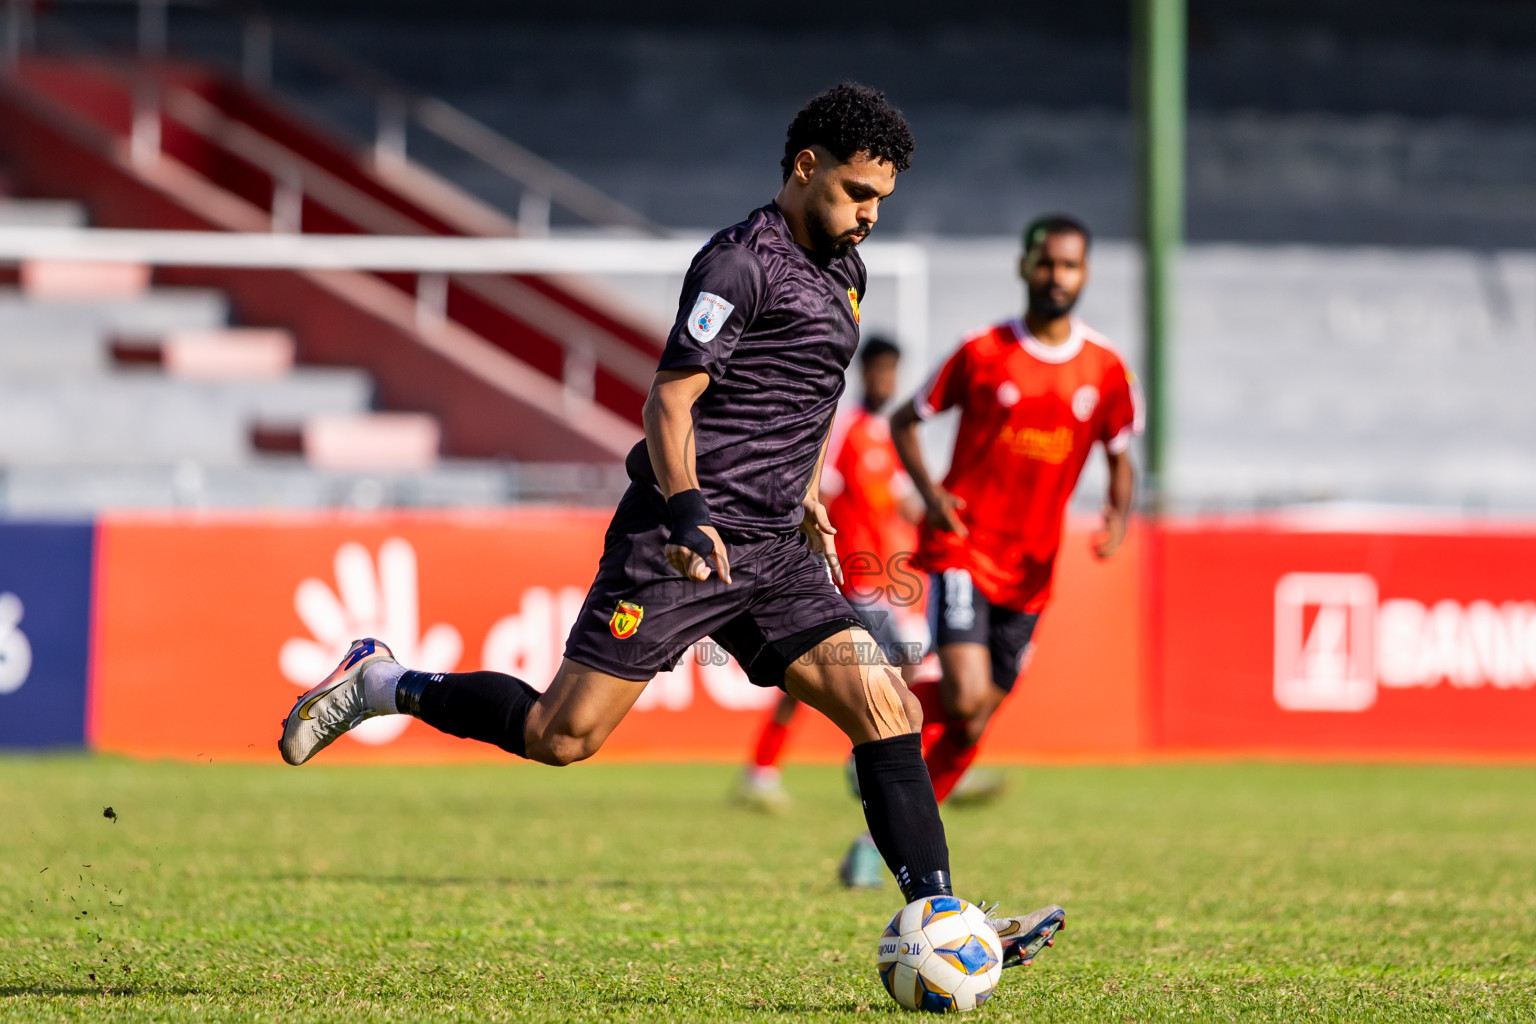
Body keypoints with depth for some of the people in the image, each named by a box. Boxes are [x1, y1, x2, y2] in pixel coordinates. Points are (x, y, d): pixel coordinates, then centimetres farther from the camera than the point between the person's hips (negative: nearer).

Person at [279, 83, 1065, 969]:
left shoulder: (843, 273, 16)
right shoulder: (743, 264, -13)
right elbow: (670, 400, -18)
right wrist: (687, 511, -30)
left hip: (773, 549, 8)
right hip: (686, 545, -8)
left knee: (886, 708, -8)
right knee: (564, 737, -7)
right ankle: (382, 685, 14)